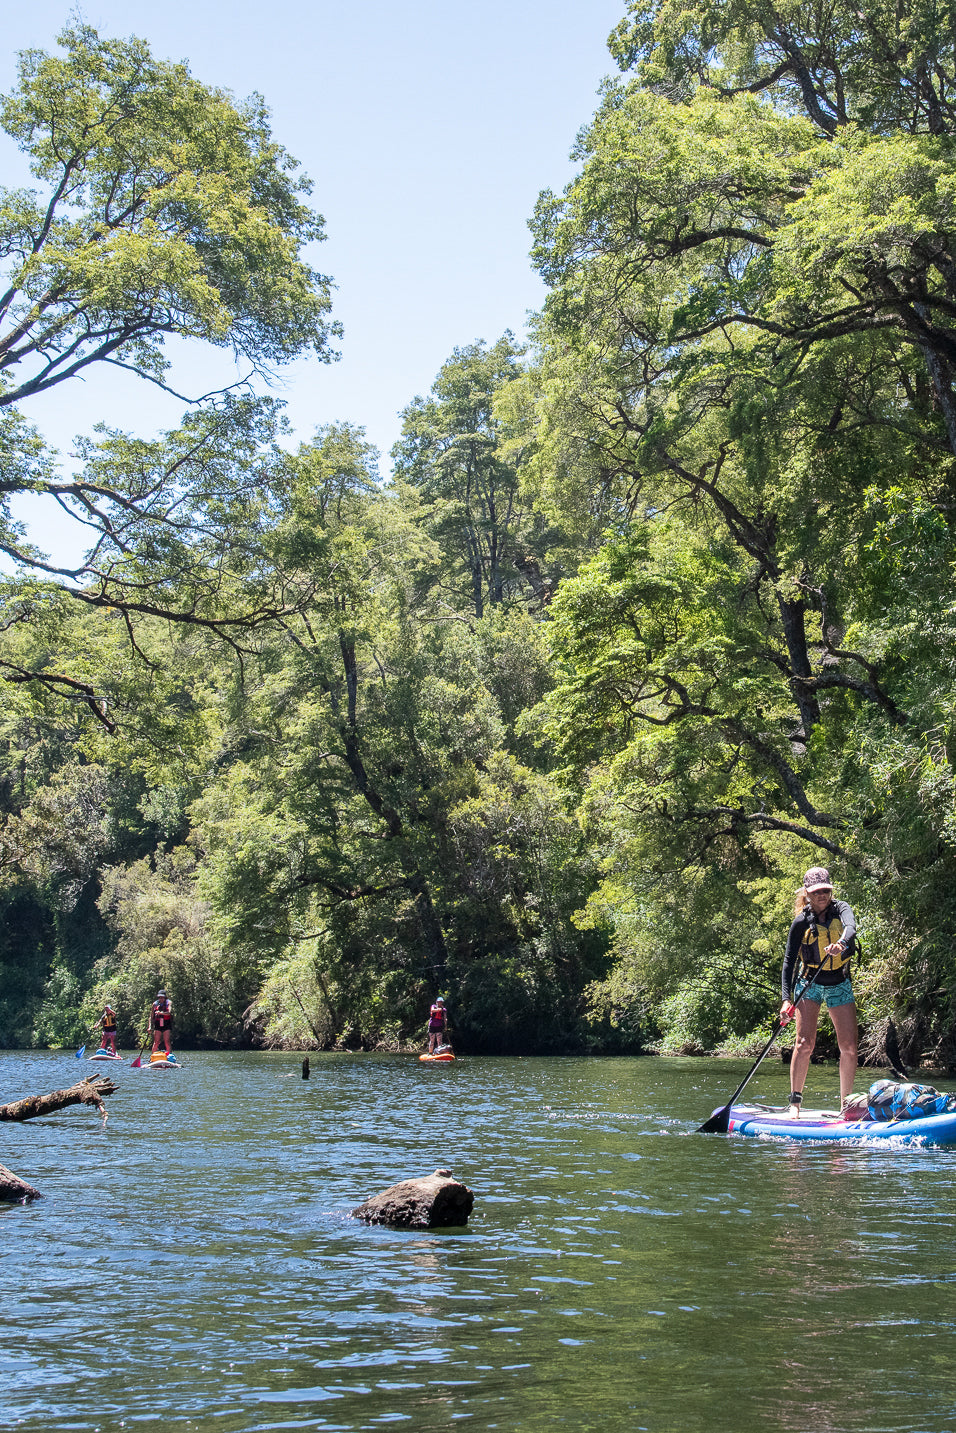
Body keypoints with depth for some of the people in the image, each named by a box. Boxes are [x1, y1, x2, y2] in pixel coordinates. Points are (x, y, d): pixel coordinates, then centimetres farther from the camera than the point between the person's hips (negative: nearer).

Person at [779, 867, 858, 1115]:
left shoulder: (840, 909, -5)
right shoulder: (801, 922, -9)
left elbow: (851, 927, -29)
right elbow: (789, 961, -10)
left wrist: (841, 943, -53)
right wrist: (787, 999, -22)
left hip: (840, 985, 2)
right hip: (809, 985, -2)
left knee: (849, 1047, -2)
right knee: (805, 1043, -14)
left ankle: (845, 1104, 8)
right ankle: (795, 1102, -9)